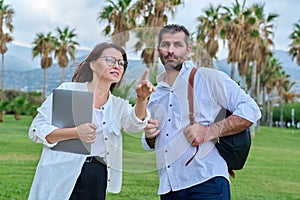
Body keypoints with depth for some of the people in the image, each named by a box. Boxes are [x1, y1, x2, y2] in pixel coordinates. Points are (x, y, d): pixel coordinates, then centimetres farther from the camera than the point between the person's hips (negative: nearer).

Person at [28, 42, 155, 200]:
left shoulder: (119, 105, 13)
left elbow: (135, 124, -9)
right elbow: (36, 130, -5)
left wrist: (141, 99, -28)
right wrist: (76, 132, -19)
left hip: (97, 182, 4)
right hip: (62, 176, -4)